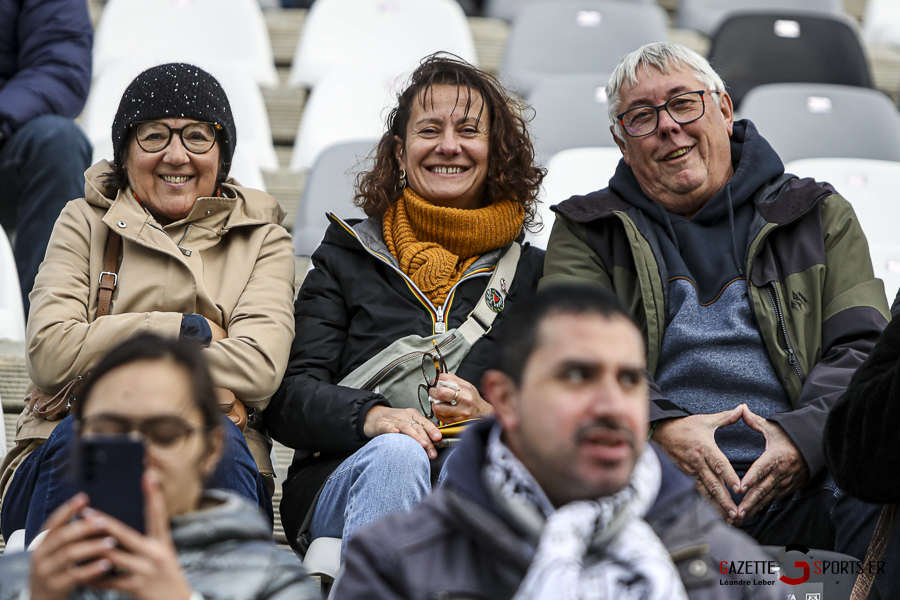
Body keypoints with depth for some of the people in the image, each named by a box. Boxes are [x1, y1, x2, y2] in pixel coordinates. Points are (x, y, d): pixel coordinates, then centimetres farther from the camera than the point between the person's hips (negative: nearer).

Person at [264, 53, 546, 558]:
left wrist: (491, 417, -12)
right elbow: (289, 397, 5)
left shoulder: (533, 273, 20)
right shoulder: (346, 257, 18)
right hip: (342, 482, 0)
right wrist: (370, 414, -18)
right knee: (397, 452, -36)